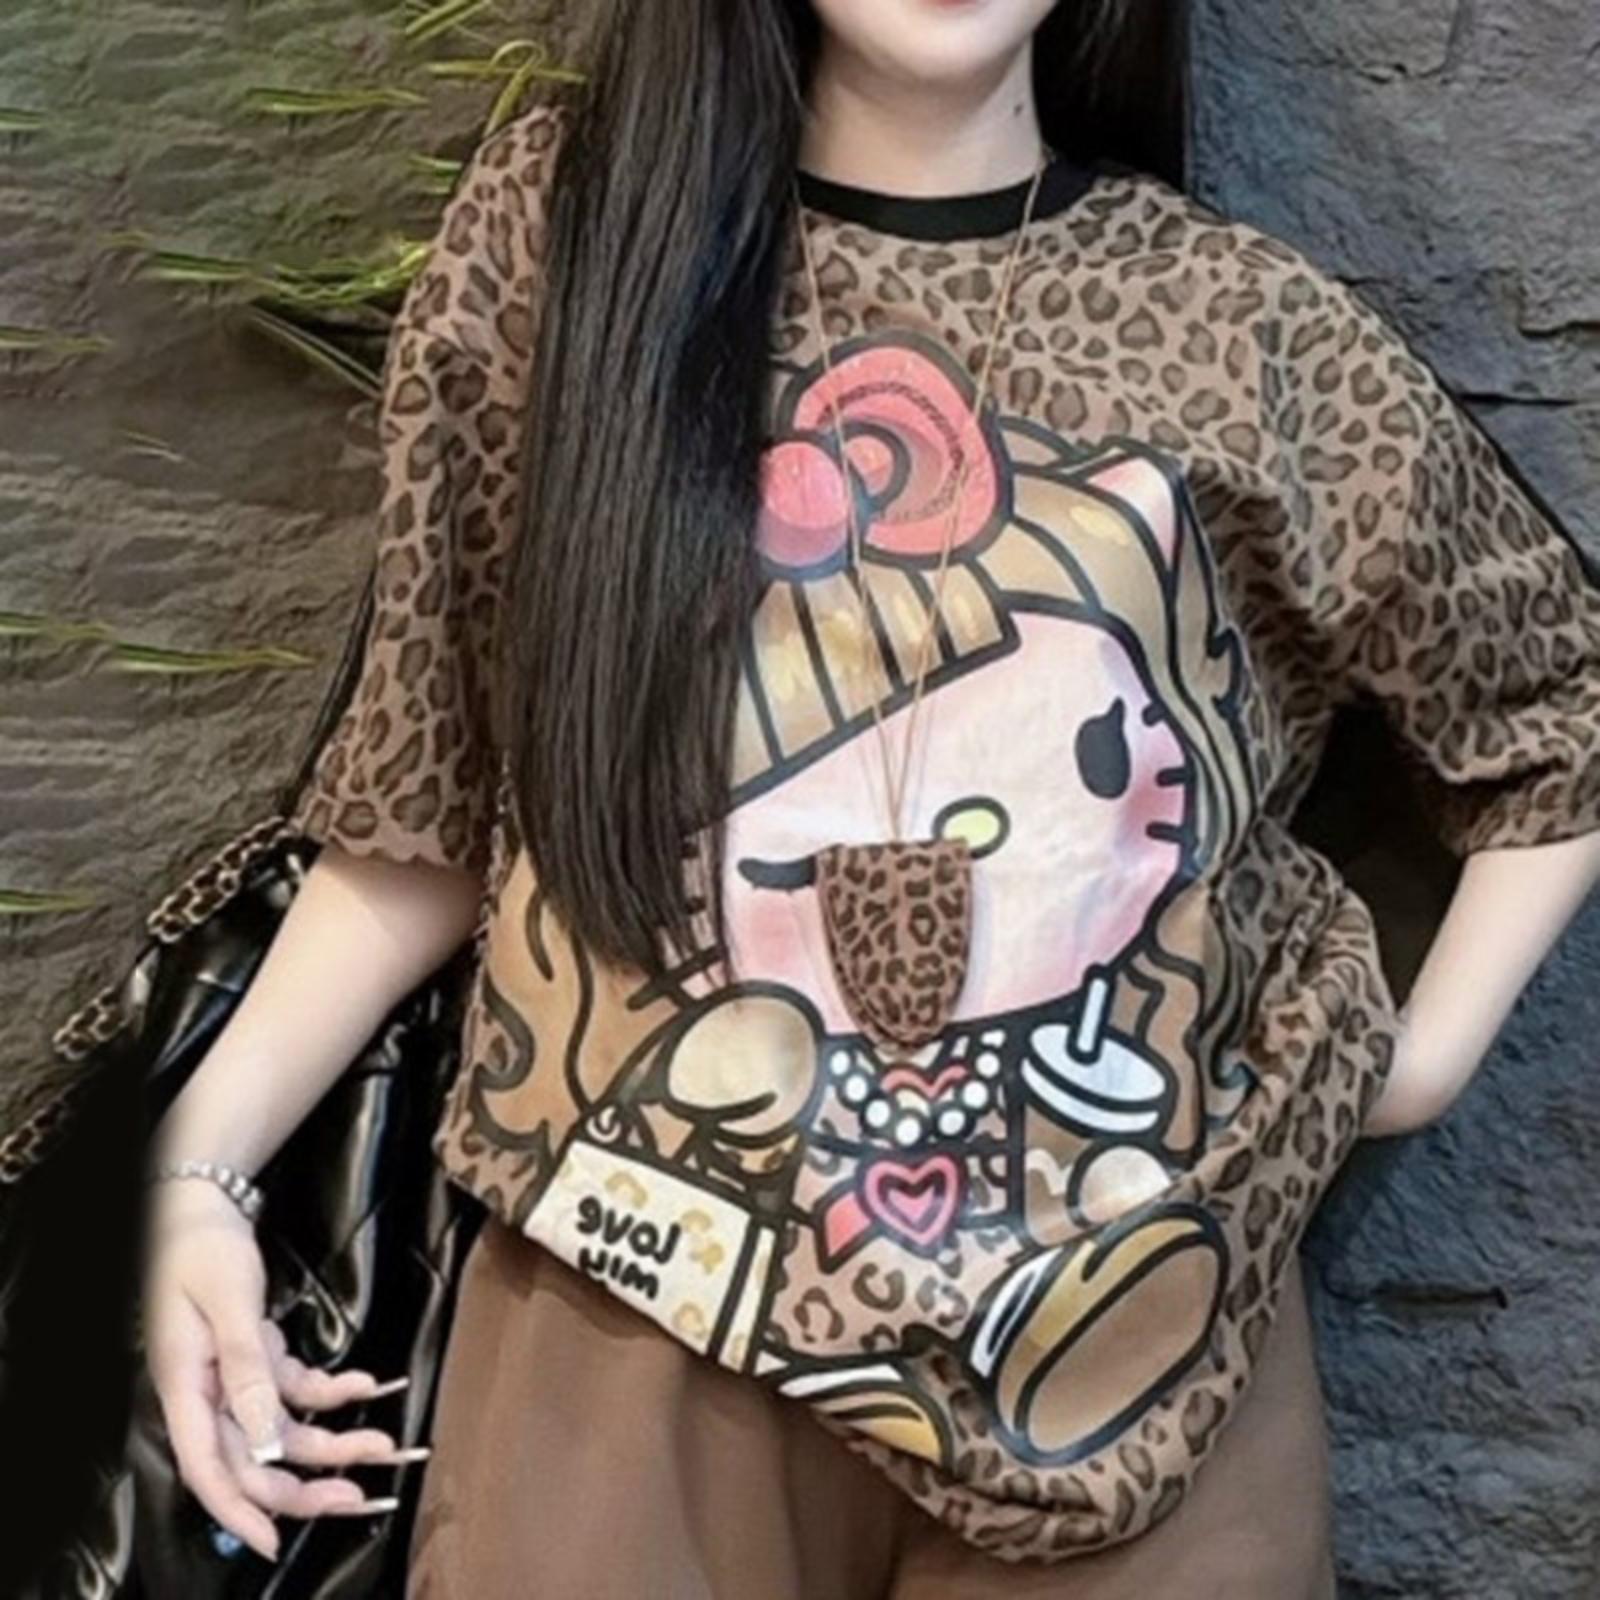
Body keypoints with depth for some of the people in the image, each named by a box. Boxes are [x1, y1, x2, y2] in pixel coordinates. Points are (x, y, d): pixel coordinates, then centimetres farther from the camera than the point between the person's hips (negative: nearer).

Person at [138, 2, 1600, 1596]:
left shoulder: (1246, 324, -2)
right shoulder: (549, 227, -2)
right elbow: (435, 789, 2)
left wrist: (1419, 1059, 2)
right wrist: (198, 1156, -7)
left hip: (1139, 1324, 1)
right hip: (647, 1305, 0)